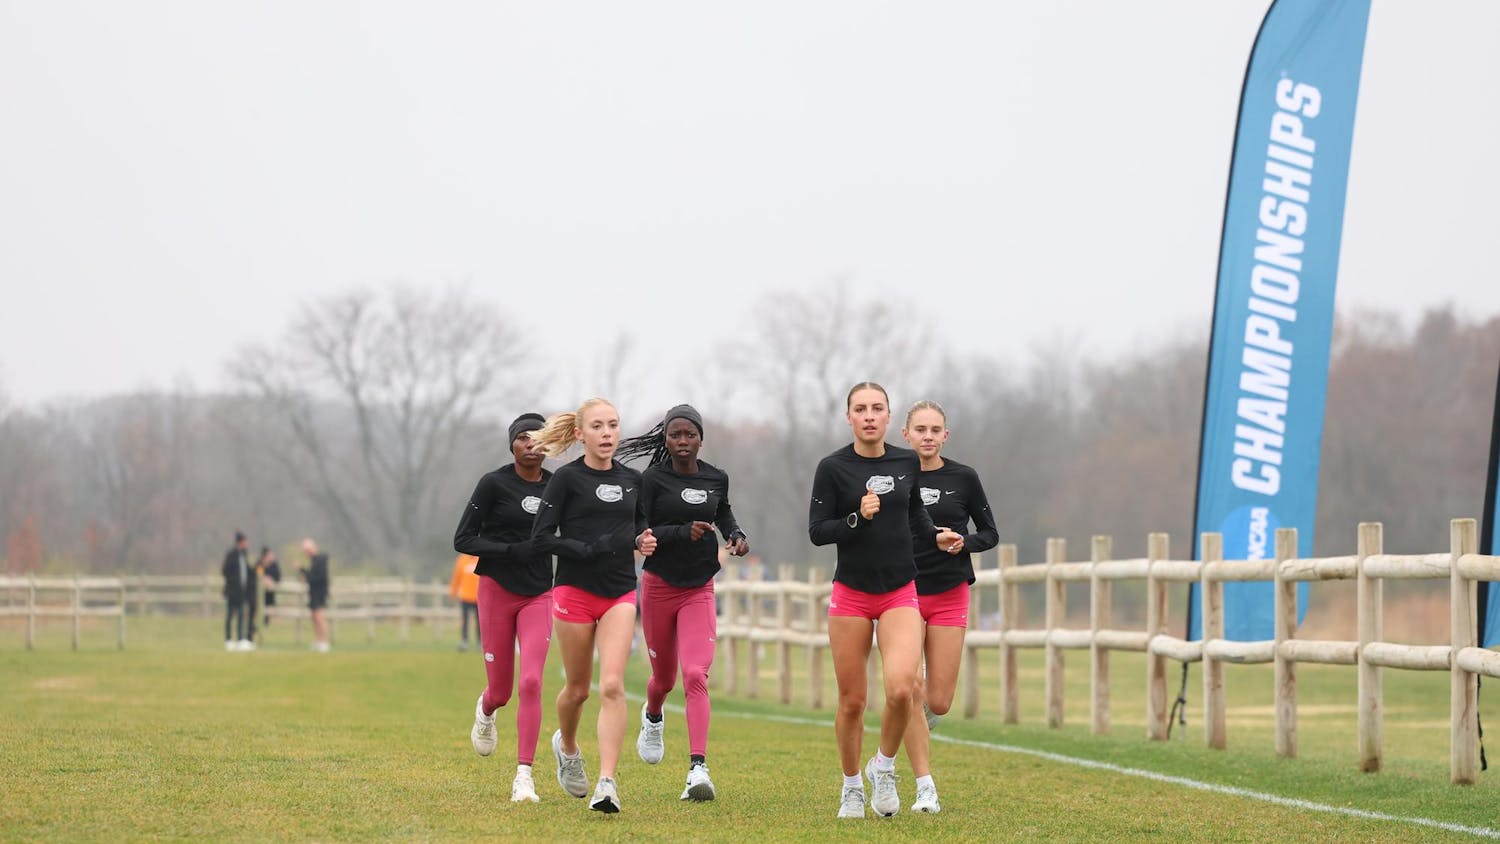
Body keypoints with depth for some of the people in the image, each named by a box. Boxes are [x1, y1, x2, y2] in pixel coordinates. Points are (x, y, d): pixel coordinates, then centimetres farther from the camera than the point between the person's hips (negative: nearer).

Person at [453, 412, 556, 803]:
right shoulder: (493, 484, -8)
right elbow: (462, 540, -9)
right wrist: (513, 551, -19)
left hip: (539, 594, 2)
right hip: (497, 590, -2)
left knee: (531, 683, -15)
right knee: (501, 691, 6)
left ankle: (524, 776, -12)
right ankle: (485, 711, 45)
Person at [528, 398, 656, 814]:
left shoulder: (632, 479, 9)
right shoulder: (567, 478, -5)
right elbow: (542, 537, -9)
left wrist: (642, 539, 2)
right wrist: (590, 550, -19)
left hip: (619, 595, 2)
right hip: (575, 590, -2)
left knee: (612, 685, -13)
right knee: (578, 688, 10)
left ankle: (607, 783, -18)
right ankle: (566, 746, 43)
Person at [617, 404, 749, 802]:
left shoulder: (717, 478, 3)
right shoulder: (652, 479, -7)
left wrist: (736, 535, 3)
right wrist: (684, 533, -27)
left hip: (699, 590, 1)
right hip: (659, 587, -1)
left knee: (695, 675, -16)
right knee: (664, 677, 14)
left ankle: (698, 768, -25)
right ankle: (652, 718, 51)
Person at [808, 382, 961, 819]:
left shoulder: (907, 462, 4)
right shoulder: (833, 467, -5)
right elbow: (816, 531, -5)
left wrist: (935, 536, 5)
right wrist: (857, 518, -20)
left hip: (900, 593, 1)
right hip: (851, 594, -1)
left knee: (901, 689, -19)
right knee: (852, 701, 2)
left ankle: (884, 767, 7)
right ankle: (852, 788, 23)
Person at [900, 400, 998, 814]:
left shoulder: (963, 478, 0)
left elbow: (990, 534, 6)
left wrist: (964, 542, -13)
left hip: (949, 597, 1)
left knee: (939, 702, -3)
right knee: (909, 693, -10)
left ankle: (909, 729, 35)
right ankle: (925, 788, -1)